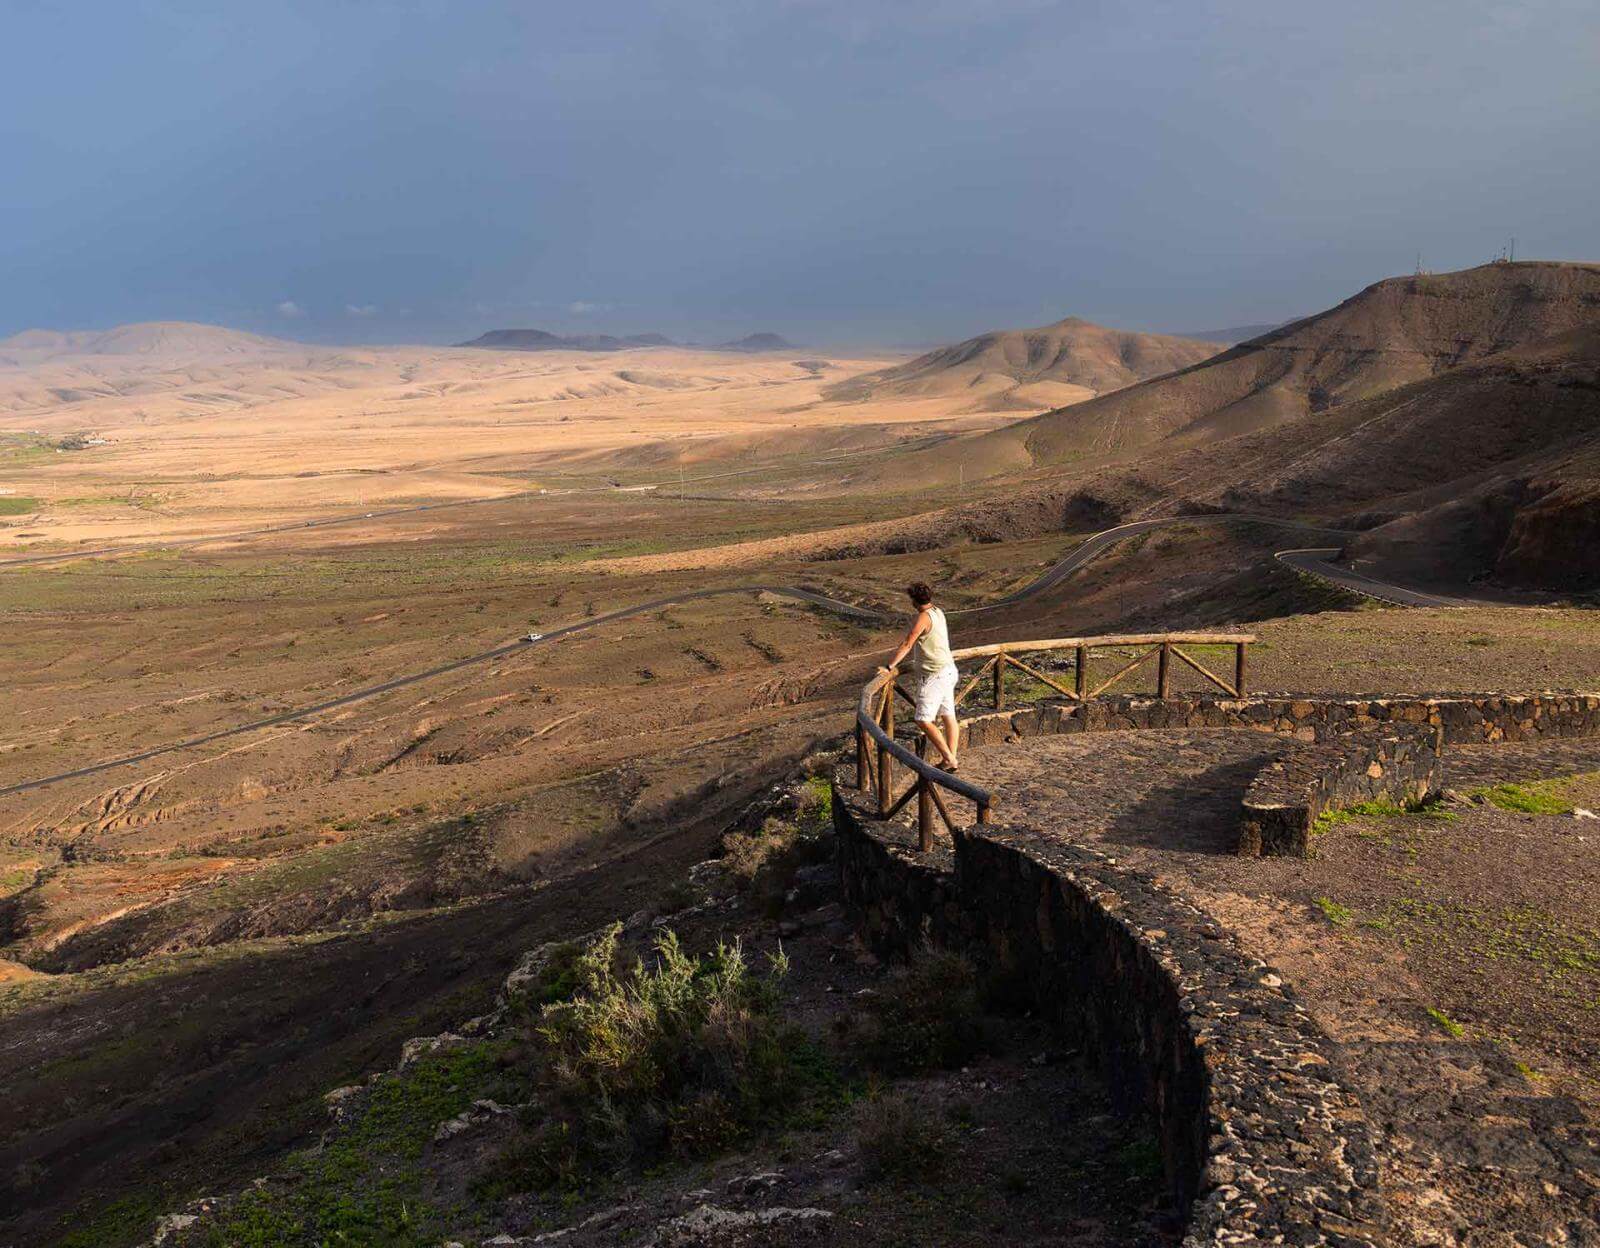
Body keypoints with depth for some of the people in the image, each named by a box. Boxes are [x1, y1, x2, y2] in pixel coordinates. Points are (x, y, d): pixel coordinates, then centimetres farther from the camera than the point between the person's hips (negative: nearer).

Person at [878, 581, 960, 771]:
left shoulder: (923, 617, -18)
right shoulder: (938, 612, 10)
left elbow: (907, 645, -20)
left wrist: (889, 667, -17)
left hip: (934, 676, -10)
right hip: (948, 670, 10)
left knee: (924, 720, -8)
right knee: (948, 716, 10)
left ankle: (949, 759, -9)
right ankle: (952, 758, 12)